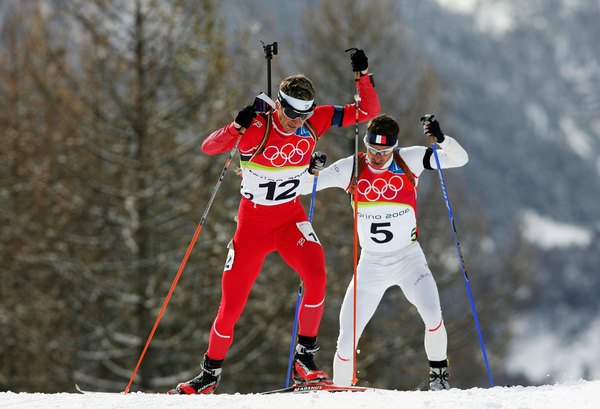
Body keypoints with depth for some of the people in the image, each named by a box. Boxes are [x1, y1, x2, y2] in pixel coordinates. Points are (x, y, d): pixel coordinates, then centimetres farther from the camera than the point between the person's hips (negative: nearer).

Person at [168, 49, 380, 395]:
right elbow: (208, 147, -27)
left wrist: (363, 75, -22)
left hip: (291, 217, 2)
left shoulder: (316, 121, -10)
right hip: (253, 222, -2)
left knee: (316, 277, -27)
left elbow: (368, 111, -6)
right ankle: (210, 373, 22)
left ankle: (305, 358, -13)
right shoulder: (257, 128, -19)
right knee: (232, 304, 0)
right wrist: (238, 127, -43)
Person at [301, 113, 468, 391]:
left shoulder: (409, 160, -9)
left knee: (432, 315, -26)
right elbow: (302, 186, -5)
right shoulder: (350, 169, -7)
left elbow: (459, 159, -12)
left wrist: (441, 139, -32)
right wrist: (311, 170, -28)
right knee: (347, 340, -3)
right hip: (370, 264, 2)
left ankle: (438, 372, 0)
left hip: (409, 259, -1)